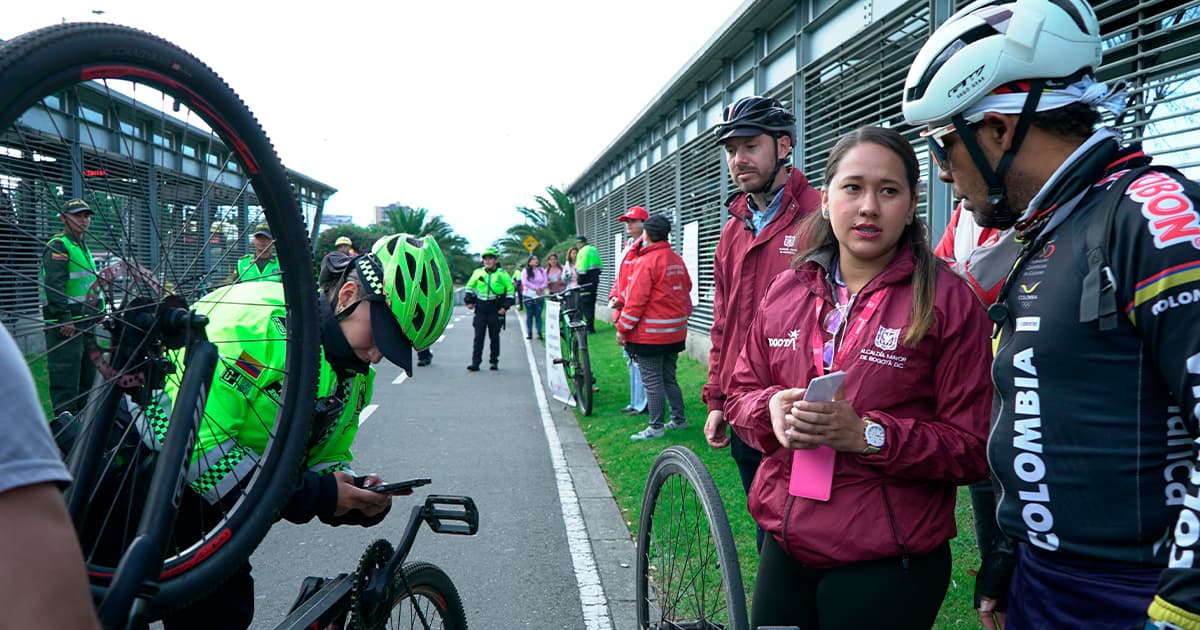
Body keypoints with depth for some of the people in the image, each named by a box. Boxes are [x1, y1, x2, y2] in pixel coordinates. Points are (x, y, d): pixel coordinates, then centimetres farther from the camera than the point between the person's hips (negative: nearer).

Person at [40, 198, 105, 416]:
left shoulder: (83, 247, 20)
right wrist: (64, 319, -24)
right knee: (66, 372, -8)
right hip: (66, 324, -10)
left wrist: (99, 314, 23)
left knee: (87, 369, 15)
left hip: (87, 321, 10)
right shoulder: (58, 246, -10)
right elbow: (54, 286, -19)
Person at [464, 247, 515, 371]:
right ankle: (475, 362, -2)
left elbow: (511, 290, 3)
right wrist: (469, 301, 10)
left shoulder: (502, 274, -1)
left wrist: (505, 306, -4)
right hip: (480, 309, 2)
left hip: (495, 310, -2)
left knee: (494, 337, 7)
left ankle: (494, 361, 18)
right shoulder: (478, 273, 6)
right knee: (478, 337, -1)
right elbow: (469, 287, 19)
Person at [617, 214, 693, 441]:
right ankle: (679, 419, 25)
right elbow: (686, 288, 18)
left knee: (652, 381, 0)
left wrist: (622, 329, -11)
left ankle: (656, 427, 5)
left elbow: (636, 300, -17)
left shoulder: (646, 261, -16)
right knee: (669, 378, 18)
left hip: (650, 334, -8)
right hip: (675, 331, 8)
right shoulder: (677, 260, 8)